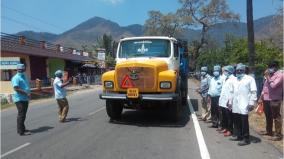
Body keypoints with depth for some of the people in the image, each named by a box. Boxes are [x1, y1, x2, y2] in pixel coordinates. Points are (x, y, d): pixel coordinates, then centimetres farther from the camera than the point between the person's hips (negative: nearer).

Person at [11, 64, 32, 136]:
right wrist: (26, 93, -23)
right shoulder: (16, 78, -10)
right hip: (19, 99, -9)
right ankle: (21, 131, -3)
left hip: (25, 99, 9)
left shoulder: (24, 77, 18)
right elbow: (16, 88, -21)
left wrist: (29, 93, 8)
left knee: (23, 114, 16)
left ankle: (21, 129, 27)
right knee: (21, 114, -7)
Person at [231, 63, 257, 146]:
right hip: (235, 105, 7)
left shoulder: (250, 79, -2)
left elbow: (253, 92, -8)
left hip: (244, 105, -7)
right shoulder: (235, 80, 19)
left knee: (244, 122, -5)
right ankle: (239, 135, 26)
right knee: (236, 121, 12)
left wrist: (251, 103, -15)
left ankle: (246, 139, 4)